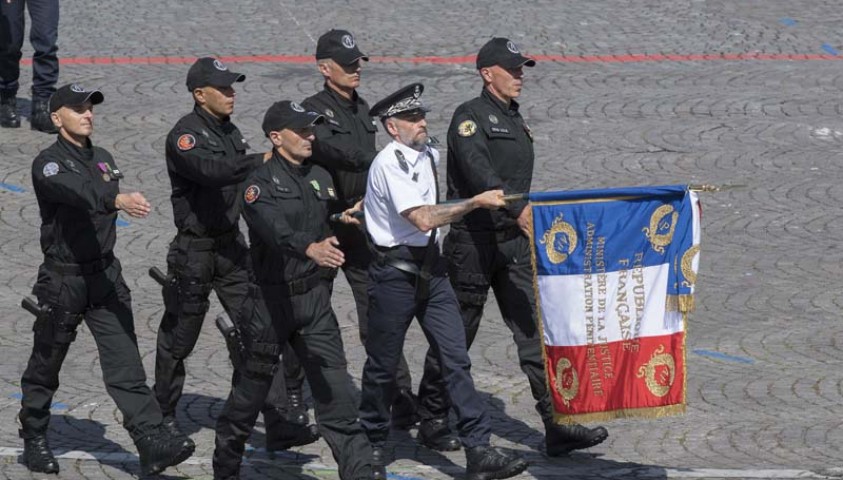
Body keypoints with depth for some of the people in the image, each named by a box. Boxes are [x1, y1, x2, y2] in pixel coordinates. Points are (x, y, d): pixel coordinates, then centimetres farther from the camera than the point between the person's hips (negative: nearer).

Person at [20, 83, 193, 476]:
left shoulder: (104, 160, 11)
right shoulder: (49, 164, -13)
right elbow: (79, 192, -34)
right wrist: (118, 200, -51)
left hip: (105, 274, 5)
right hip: (63, 278, -5)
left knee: (124, 359, -7)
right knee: (46, 365, 9)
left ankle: (151, 443, -16)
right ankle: (34, 439, 28)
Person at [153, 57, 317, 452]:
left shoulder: (229, 130, 10)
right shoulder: (184, 135, -16)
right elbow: (212, 171, -34)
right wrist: (264, 161, -39)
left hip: (232, 246, 7)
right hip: (194, 251, -7)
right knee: (179, 337, 8)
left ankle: (278, 424, -8)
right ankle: (163, 415, 28)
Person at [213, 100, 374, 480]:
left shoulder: (320, 178, 11)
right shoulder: (261, 182, -11)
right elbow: (274, 227, -32)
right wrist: (309, 248, -46)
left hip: (314, 296, 5)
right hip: (272, 300, -5)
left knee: (335, 388, -2)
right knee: (250, 390, 8)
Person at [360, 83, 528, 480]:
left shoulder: (427, 155, 10)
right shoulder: (390, 164, -16)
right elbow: (423, 219, -23)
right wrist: (475, 203, -21)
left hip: (430, 267, 7)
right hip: (394, 272, -7)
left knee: (455, 357, -3)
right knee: (383, 364, 5)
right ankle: (373, 444, 23)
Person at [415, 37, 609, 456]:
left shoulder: (515, 122, 17)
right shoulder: (470, 116, -9)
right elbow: (477, 172, -26)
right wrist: (516, 209, -38)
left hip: (513, 243, 7)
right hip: (473, 242, -7)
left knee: (534, 330, -2)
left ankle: (558, 425, -7)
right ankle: (432, 421, 18)